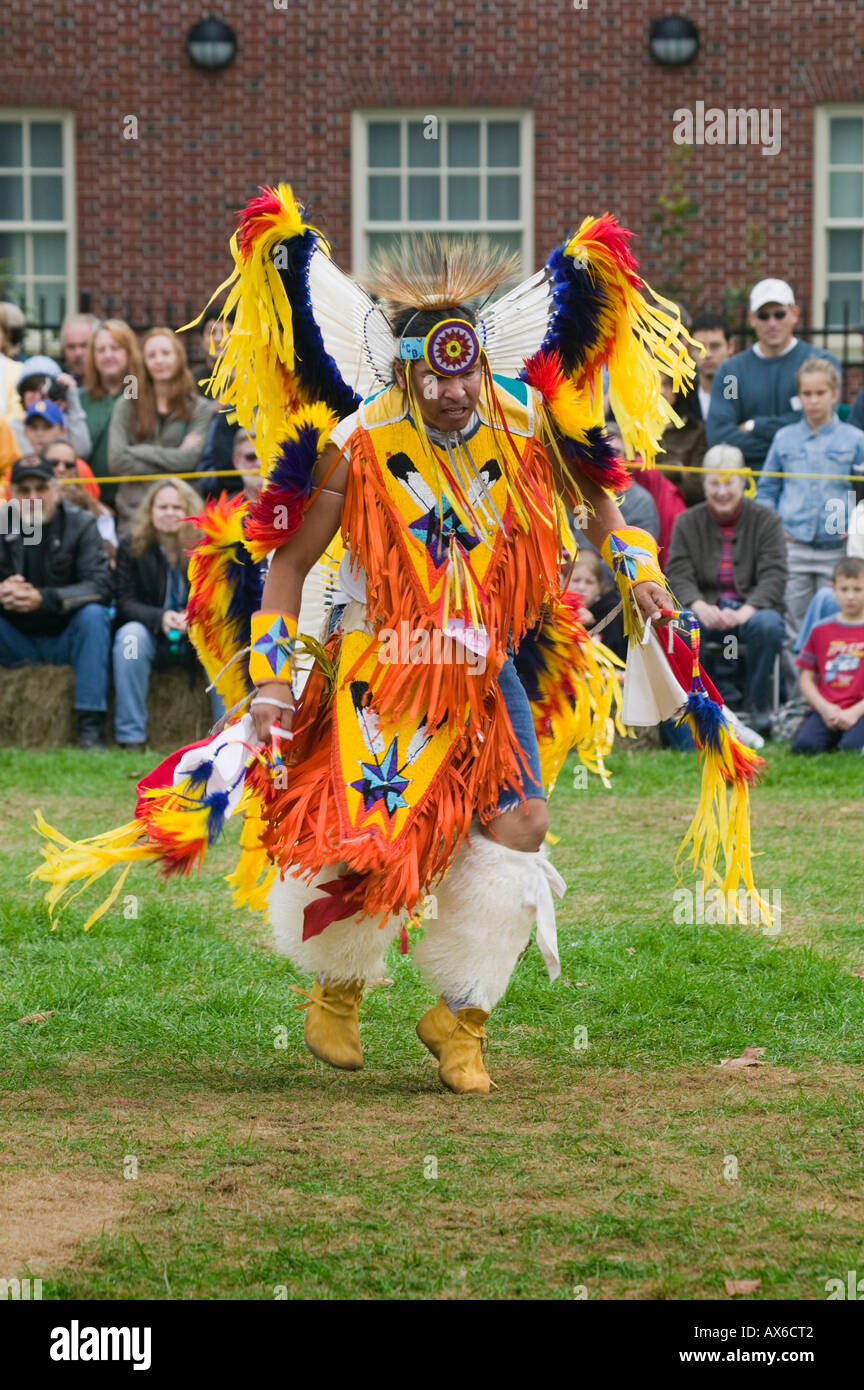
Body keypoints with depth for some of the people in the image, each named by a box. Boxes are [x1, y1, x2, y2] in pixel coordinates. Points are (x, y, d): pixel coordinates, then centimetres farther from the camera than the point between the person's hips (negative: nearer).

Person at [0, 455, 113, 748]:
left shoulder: (80, 524, -9)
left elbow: (101, 586, -20)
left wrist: (44, 598, -34)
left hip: (66, 640, -1)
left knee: (93, 615, -30)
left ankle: (90, 726, -29)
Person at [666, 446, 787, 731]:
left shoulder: (766, 521, 3)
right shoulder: (688, 523, 8)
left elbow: (774, 577, -7)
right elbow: (679, 576, -2)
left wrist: (746, 611, -26)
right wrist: (699, 607, -25)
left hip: (752, 610, -1)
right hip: (706, 610, 1)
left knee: (768, 624, -37)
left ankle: (759, 701, -13)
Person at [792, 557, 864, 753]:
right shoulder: (821, 630, 13)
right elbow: (807, 678, 13)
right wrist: (825, 708, -4)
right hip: (826, 711, 2)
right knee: (803, 745, -26)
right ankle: (832, 734, 4)